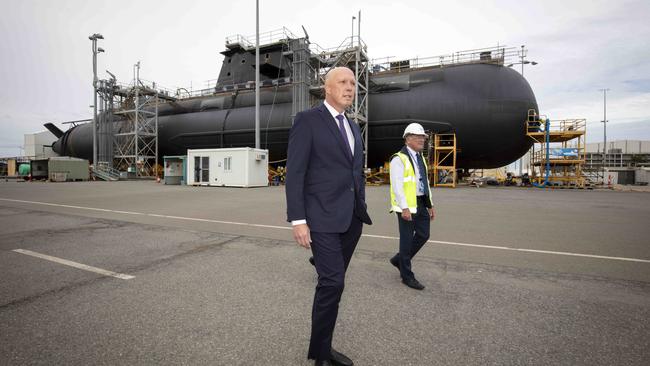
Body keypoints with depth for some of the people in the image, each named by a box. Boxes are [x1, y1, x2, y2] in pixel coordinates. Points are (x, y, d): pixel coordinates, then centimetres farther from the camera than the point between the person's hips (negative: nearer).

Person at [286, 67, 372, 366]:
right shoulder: (307, 120, -5)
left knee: (333, 282, 13)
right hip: (322, 217, -7)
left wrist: (361, 209, 18)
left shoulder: (352, 127, 18)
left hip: (351, 218, 7)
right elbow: (294, 172, -11)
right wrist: (298, 220, -16)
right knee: (332, 282, -10)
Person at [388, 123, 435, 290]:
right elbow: (397, 185, -19)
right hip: (407, 205, -8)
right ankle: (407, 276, 15)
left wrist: (430, 205, 15)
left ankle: (399, 259, 30)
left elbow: (425, 183, 18)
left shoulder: (420, 158, 15)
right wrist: (404, 208, -24)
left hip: (421, 203, 8)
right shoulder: (399, 159, -12)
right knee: (407, 239, 1)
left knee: (423, 235, 11)